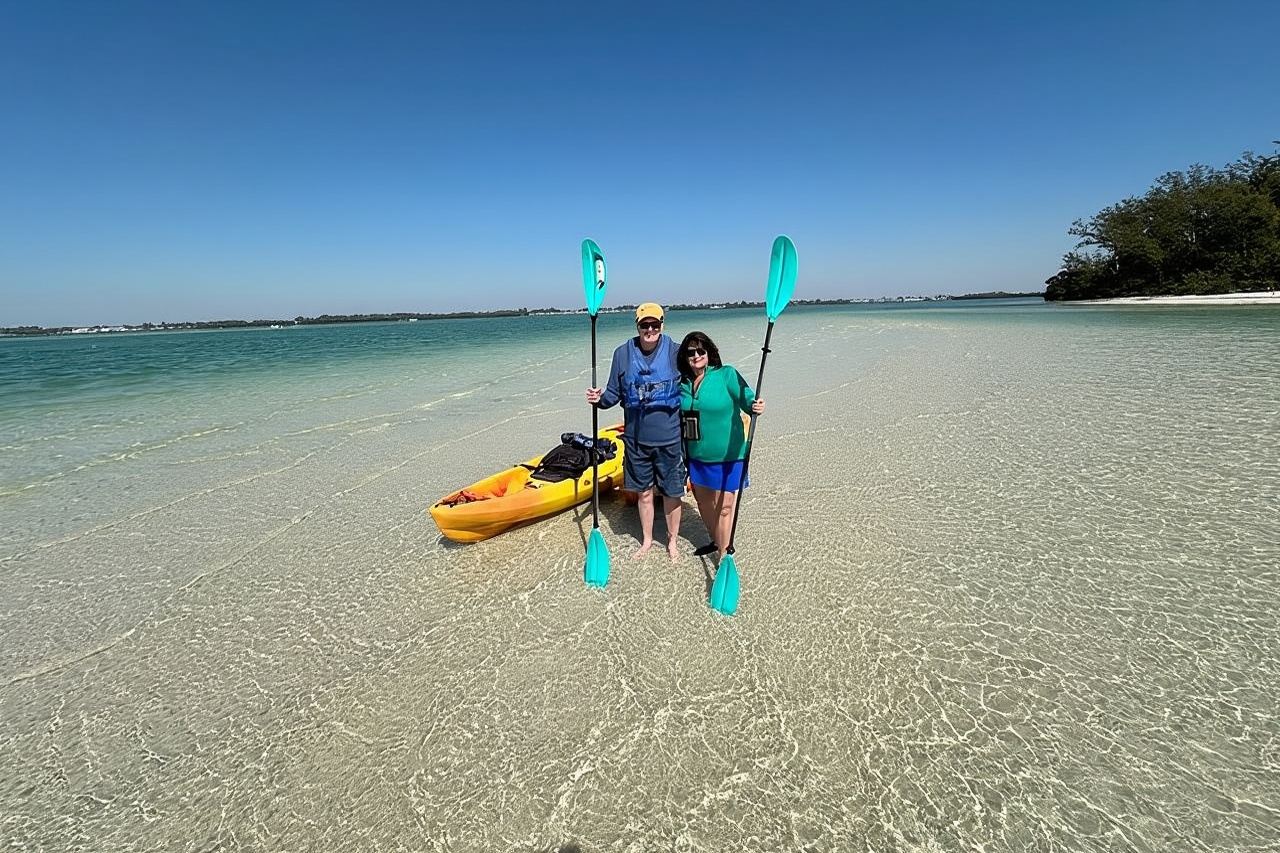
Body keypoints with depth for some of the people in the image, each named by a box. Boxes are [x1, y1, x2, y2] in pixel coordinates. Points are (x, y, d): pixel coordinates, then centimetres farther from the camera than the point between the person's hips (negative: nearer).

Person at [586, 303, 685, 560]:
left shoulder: (675, 352, -7)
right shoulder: (623, 353, -1)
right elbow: (614, 394, 5)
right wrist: (599, 399, -15)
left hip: (669, 438, -2)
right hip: (636, 438, 2)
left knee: (672, 493, 11)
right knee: (644, 492, 16)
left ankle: (672, 541, 34)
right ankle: (647, 540, 37)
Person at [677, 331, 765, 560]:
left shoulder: (726, 374, -12)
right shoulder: (683, 382, 2)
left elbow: (748, 400, -17)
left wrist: (756, 407, -38)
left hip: (727, 454, -6)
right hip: (697, 455, 6)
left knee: (724, 506, 0)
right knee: (703, 500, 20)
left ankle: (724, 557, 14)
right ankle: (716, 541, 43)